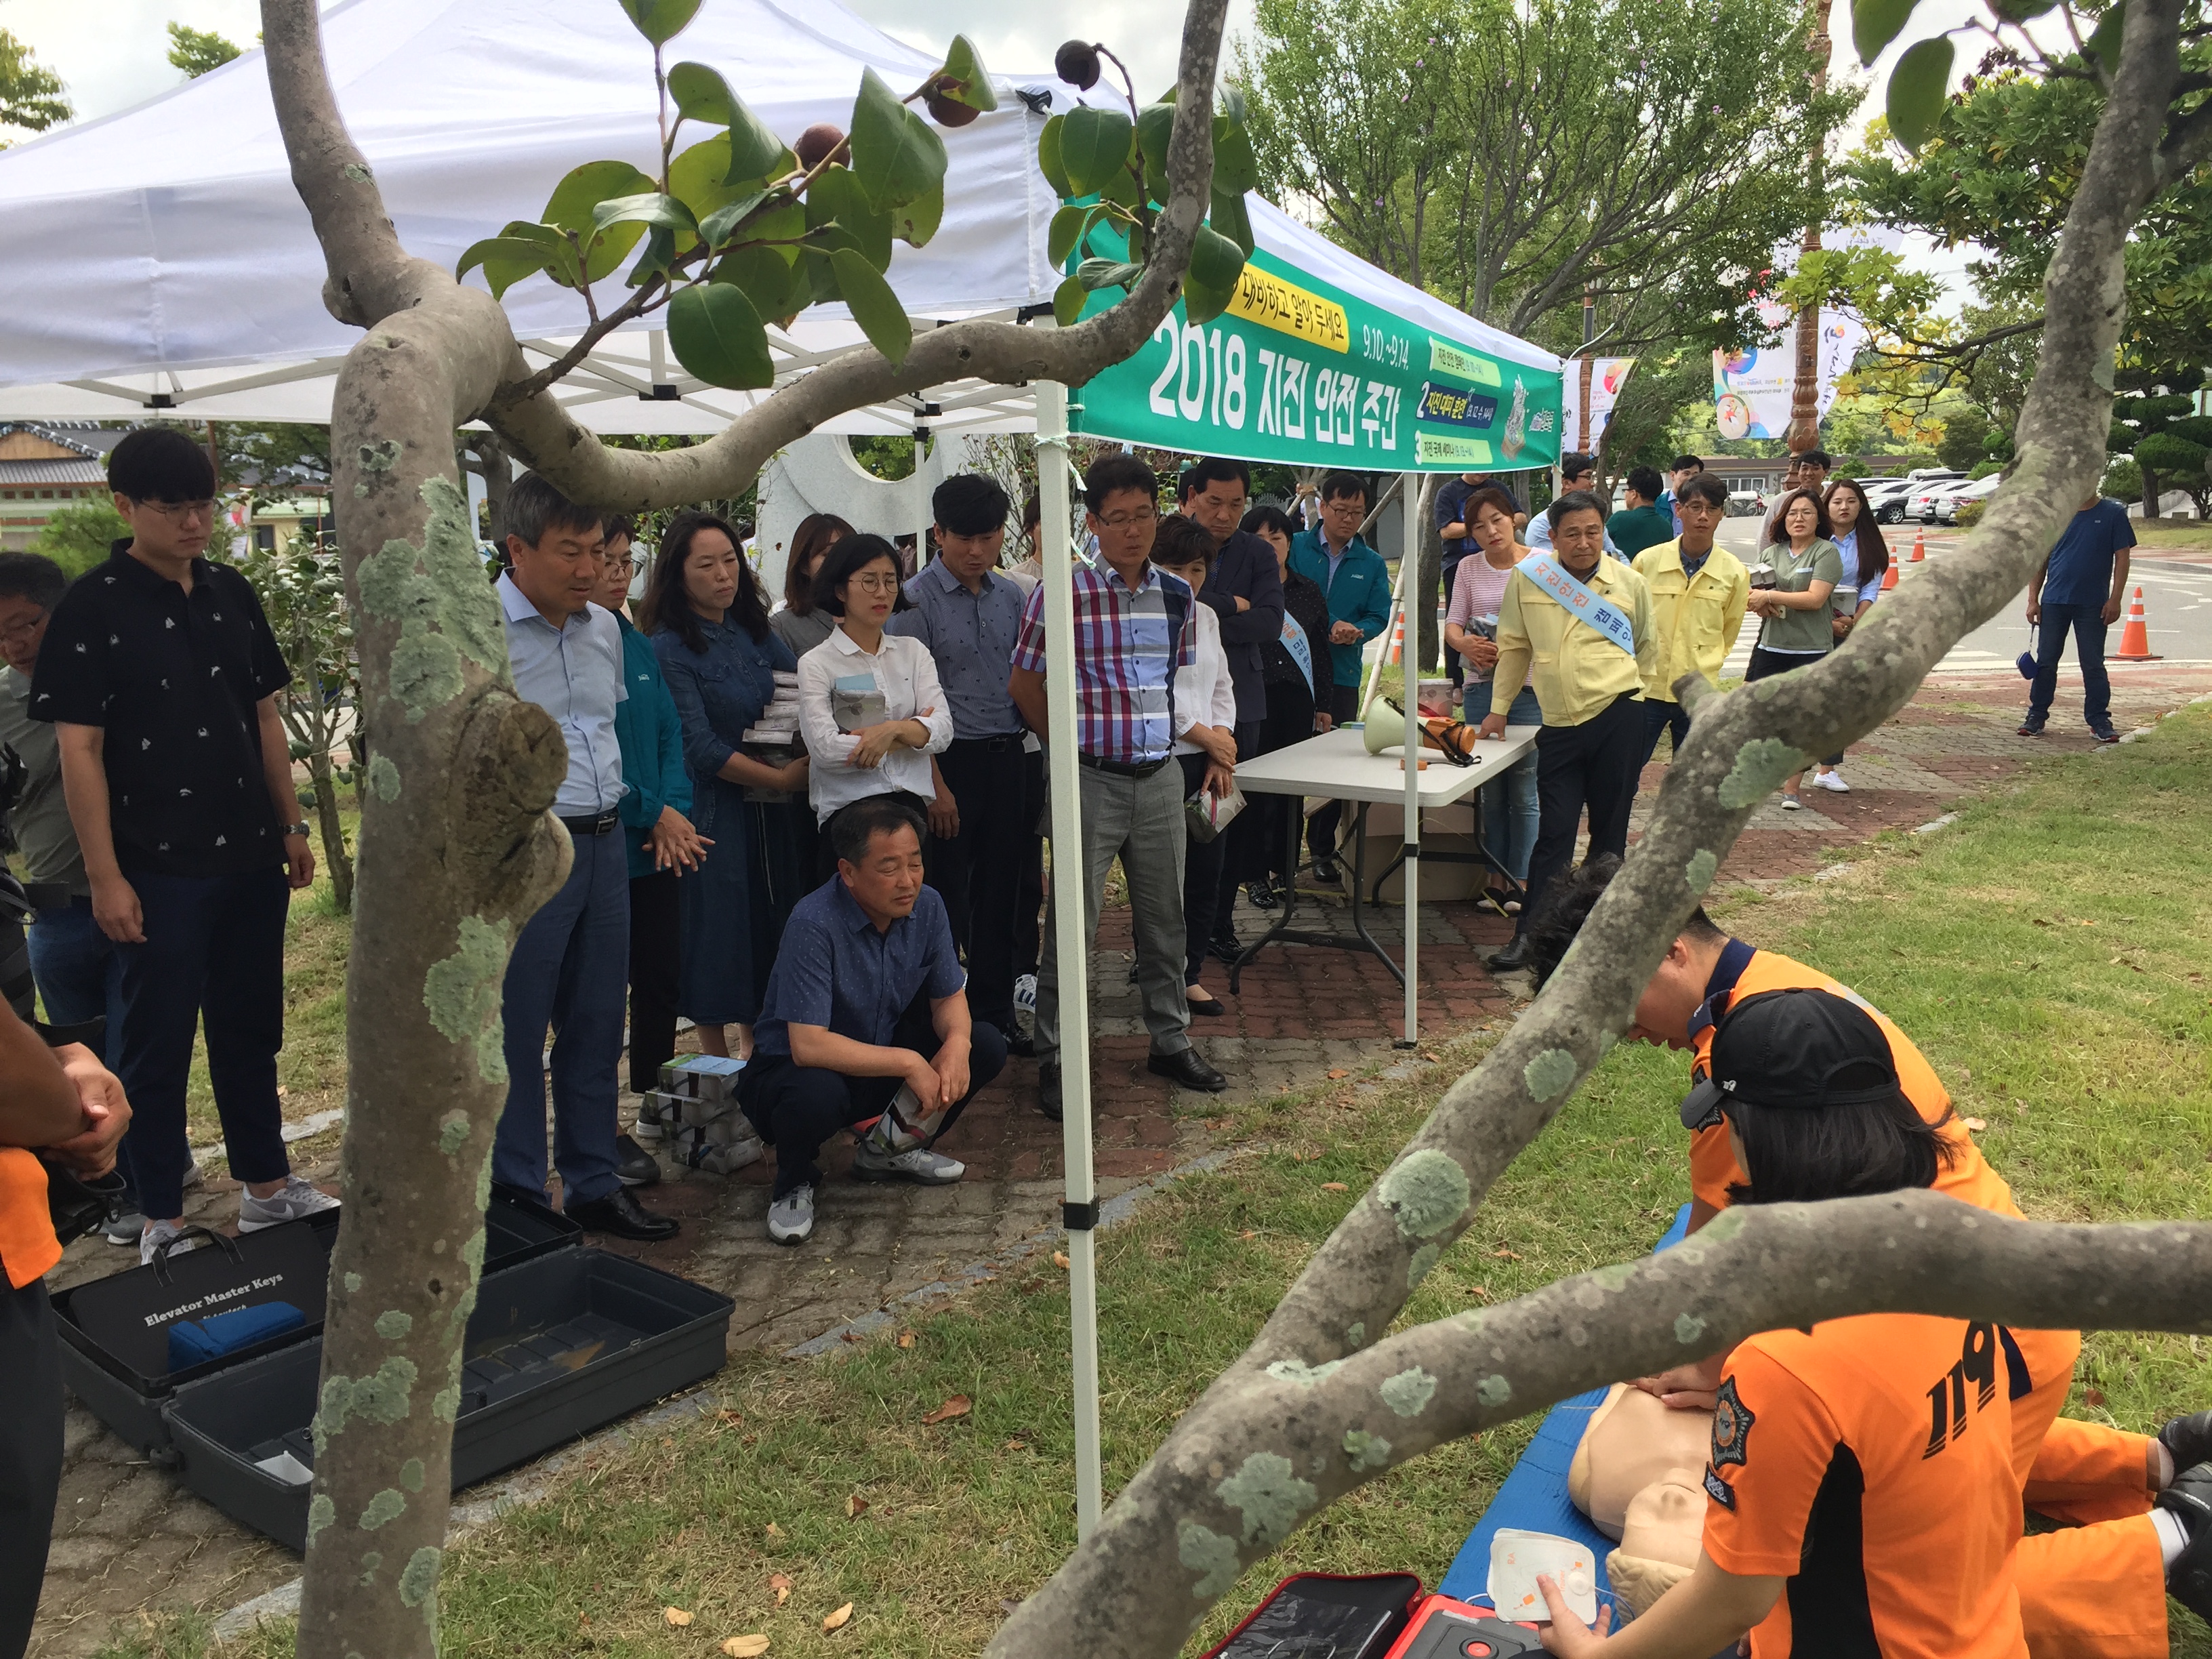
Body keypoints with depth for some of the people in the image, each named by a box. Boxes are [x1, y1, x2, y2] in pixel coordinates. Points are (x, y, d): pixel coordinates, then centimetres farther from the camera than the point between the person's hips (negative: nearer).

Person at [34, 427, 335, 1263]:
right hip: (158, 869, -5)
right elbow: (78, 748, -10)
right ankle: (162, 1222, 18)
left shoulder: (231, 593, 7)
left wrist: (292, 826, 11)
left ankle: (267, 1187, 29)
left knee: (251, 1029, 16)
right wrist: (105, 876, -13)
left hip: (250, 858, 5)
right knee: (156, 1044, 6)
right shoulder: (92, 607, -9)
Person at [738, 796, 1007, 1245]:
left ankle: (893, 1148, 11)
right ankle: (795, 1182, -3)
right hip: (790, 1069, -6)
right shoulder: (815, 924, -30)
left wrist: (956, 1043, -23)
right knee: (815, 1093, -40)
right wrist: (908, 1062, -35)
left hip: (882, 1067, 6)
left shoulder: (926, 906, -10)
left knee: (986, 1046, -11)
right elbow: (807, 1046, -34)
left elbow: (950, 997, 0)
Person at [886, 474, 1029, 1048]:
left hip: (1008, 759, 5)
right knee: (946, 898, 1)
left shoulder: (1012, 597, 10)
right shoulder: (916, 600, -7)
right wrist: (935, 784, -13)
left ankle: (995, 1015, 25)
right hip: (951, 758, -5)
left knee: (1000, 894, 12)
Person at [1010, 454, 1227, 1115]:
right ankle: (1054, 1058, 12)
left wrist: (1155, 736, 11)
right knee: (1072, 924, 0)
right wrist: (1073, 745, 5)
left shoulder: (1177, 596, 6)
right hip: (1089, 780, -5)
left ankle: (1171, 1042, 29)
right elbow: (1024, 683, -1)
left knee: (1164, 918, 14)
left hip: (1160, 776, 5)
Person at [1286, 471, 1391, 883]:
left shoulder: (1372, 563, 10)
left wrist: (1356, 631, -16)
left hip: (1342, 675, 2)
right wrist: (1329, 628, -15)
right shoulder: (1295, 548, 2)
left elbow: (1379, 616, 6)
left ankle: (1323, 849, 16)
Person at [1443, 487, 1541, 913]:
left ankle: (1520, 879, 8)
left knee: (1525, 791, -1)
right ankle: (1495, 876, 18)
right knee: (1489, 790, 9)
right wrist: (1466, 644, -15)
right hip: (1480, 689, 3)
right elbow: (1452, 624, 7)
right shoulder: (1469, 568, 9)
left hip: (1529, 689, -3)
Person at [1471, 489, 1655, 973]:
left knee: (1609, 829, 7)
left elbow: (1647, 647, 18)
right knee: (1554, 832, -2)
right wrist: (1498, 709, 14)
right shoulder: (1527, 577, 2)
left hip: (1618, 719, 0)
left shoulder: (1629, 583, 3)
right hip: (1559, 725, 0)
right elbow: (1514, 645, 11)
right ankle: (1529, 936, 1)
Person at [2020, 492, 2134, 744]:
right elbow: (2040, 559, 8)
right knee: (2045, 662, 6)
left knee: (2094, 665, 3)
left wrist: (2115, 599, -8)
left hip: (2093, 605, -2)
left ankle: (2099, 721, 10)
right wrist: (2033, 599, 2)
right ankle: (2036, 716, 16)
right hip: (2053, 602, 2)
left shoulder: (2113, 514, 0)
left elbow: (2122, 558, -1)